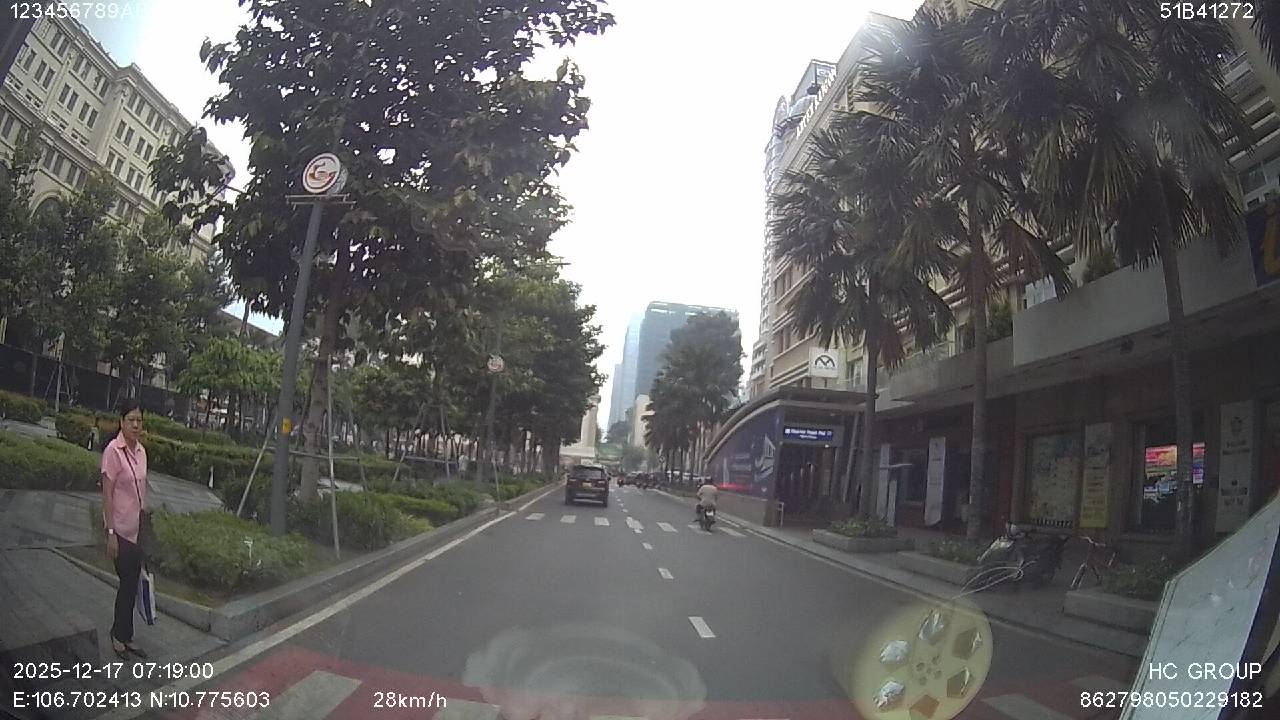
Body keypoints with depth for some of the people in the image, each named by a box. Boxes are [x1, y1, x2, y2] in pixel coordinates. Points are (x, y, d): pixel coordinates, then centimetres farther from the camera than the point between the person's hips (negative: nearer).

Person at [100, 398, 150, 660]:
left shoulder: (141, 451, 5)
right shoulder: (113, 450, -16)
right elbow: (107, 494, -16)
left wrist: (146, 524, 13)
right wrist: (110, 533, -17)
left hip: (138, 528, 7)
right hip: (121, 528, -6)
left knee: (132, 584, 14)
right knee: (127, 583, 4)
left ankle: (124, 635, 27)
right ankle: (120, 636, 23)